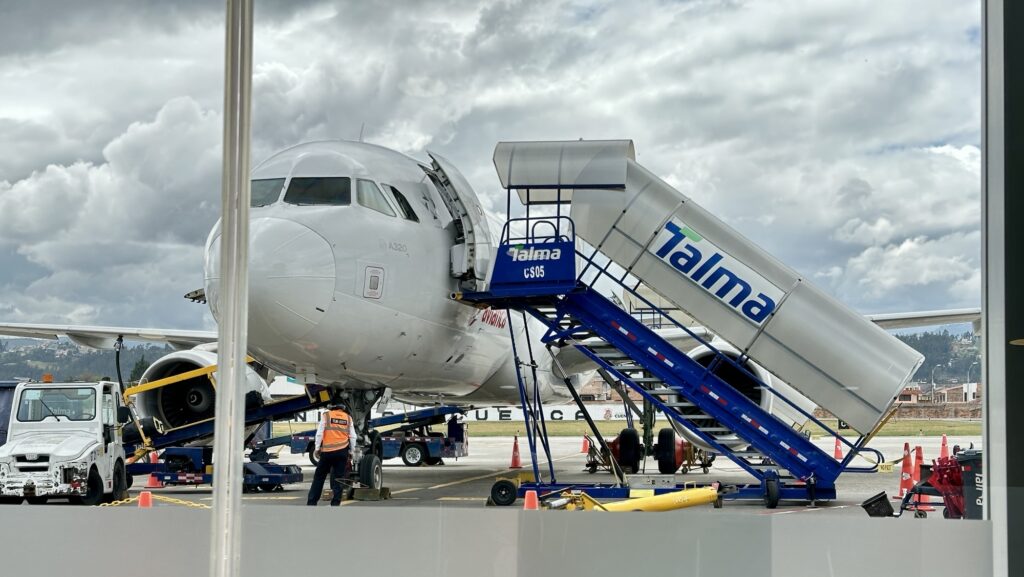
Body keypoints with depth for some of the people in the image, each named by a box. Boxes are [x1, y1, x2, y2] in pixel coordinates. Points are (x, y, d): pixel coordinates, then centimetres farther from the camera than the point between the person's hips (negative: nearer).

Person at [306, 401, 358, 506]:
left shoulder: (326, 416, 2)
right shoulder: (348, 418, 10)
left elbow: (319, 433, -4)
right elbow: (353, 437, 11)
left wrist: (317, 448, 1)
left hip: (327, 451, -2)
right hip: (342, 451, 2)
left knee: (319, 477, 7)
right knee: (339, 478, 6)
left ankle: (311, 502, 7)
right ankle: (335, 503, 2)